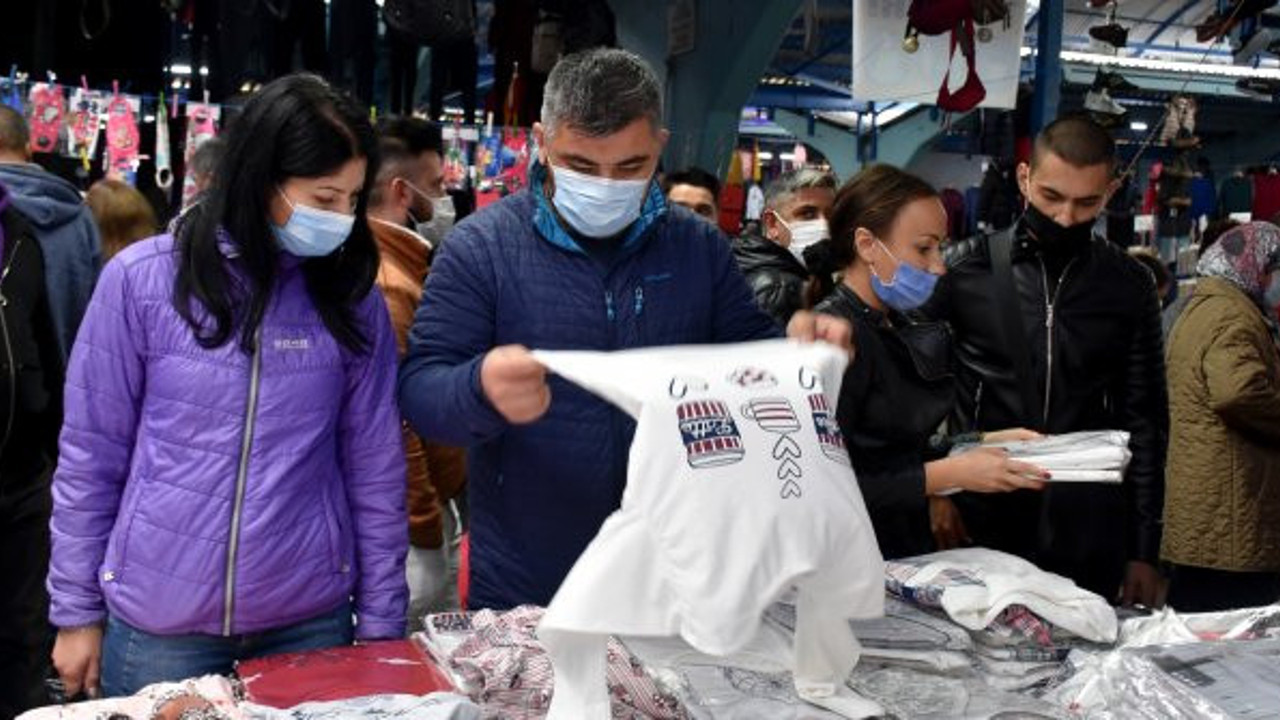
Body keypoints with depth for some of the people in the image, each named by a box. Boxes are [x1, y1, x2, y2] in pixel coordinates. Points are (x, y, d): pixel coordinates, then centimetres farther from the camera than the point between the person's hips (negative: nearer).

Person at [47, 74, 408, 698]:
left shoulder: (352, 297, -2)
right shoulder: (142, 279, -7)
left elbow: (375, 470, 2)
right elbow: (90, 457, 0)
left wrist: (380, 622, 2)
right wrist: (77, 612, 2)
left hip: (309, 620, 1)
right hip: (157, 625, -1)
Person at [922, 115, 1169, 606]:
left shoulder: (1130, 286, 4)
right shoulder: (965, 269, -1)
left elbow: (1145, 422, 7)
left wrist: (1144, 551, 5)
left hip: (1088, 534, 1)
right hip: (980, 523, -1)